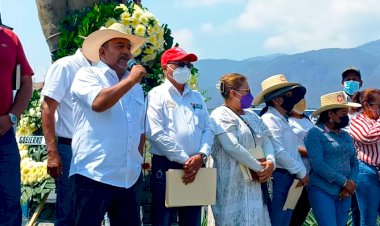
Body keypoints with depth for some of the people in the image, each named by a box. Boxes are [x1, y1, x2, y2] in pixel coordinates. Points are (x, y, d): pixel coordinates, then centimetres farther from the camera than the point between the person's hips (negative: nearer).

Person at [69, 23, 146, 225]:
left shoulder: (136, 87, 19)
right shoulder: (87, 75, 1)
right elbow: (98, 102, -20)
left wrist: (138, 162, 15)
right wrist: (130, 80, -10)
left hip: (128, 179, 6)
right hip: (93, 176, -6)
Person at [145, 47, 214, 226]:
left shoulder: (197, 97, 17)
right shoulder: (157, 95, -1)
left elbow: (208, 130, 10)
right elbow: (156, 133, -12)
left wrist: (201, 156, -9)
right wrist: (184, 160, -14)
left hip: (194, 167, 6)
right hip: (166, 166, -5)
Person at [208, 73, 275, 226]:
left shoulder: (251, 115, 18)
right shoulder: (221, 115, -8)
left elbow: (266, 141, 13)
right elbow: (233, 147, -19)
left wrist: (270, 162, -9)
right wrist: (260, 168, -14)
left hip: (255, 183, 8)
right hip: (233, 185, -7)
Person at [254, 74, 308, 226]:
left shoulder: (283, 120, 18)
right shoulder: (270, 119, -12)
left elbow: (294, 150, 17)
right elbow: (279, 153, -19)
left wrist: (302, 173, 3)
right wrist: (301, 172, -10)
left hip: (287, 178, 10)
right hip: (277, 178, -10)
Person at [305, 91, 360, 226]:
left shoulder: (346, 136, 14)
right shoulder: (315, 133, -6)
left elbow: (354, 163, 14)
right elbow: (318, 165, -15)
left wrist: (352, 182, -6)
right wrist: (345, 182, -14)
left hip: (344, 193, 6)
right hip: (322, 191, -6)